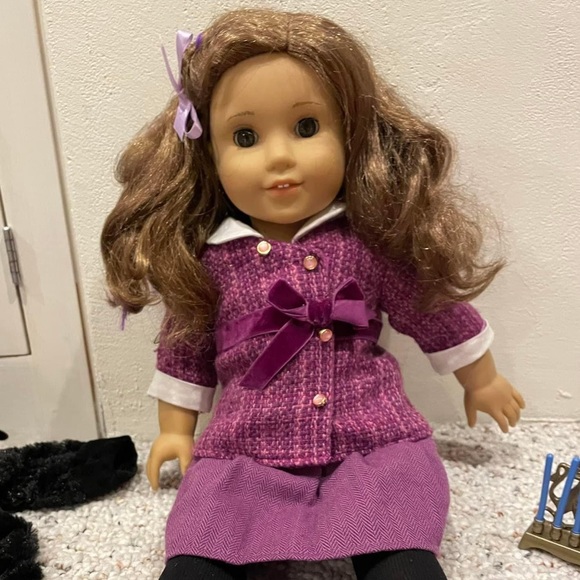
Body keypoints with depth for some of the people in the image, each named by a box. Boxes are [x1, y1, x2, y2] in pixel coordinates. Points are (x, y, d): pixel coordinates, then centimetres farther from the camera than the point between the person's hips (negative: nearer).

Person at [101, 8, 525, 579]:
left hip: (373, 443, 0)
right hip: (243, 452, 1)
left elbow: (433, 307, 11)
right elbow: (184, 345, 13)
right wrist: (175, 428, 18)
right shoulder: (206, 256, -1)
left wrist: (481, 379, 22)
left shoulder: (371, 242, -3)